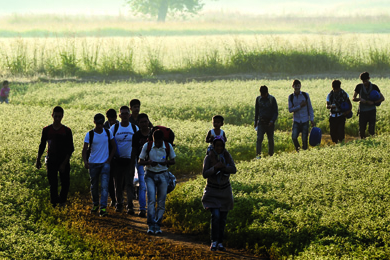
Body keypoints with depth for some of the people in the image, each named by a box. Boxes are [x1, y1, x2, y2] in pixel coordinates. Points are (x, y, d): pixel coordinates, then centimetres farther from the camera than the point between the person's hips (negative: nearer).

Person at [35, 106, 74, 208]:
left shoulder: (67, 131, -3)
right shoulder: (47, 130, 2)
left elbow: (70, 148, -3)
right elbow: (42, 146, 11)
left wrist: (64, 163, -11)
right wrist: (38, 160, 7)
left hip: (64, 161, 0)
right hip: (51, 162, 0)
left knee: (65, 182, 7)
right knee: (53, 184, -2)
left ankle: (62, 201, 27)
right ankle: (54, 204, 3)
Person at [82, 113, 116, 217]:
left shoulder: (108, 133, 2)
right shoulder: (90, 134, -4)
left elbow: (114, 146, 11)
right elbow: (85, 149, -8)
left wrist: (109, 159, 1)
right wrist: (85, 161, -24)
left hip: (105, 163, 0)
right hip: (93, 163, 0)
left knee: (104, 186, -11)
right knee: (94, 186, 10)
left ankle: (103, 208, -13)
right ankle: (95, 204, 29)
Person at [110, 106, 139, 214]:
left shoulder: (135, 128, 3)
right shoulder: (114, 128, 1)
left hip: (130, 160, 0)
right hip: (118, 159, 0)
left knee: (129, 183, -7)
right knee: (118, 183, 5)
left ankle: (130, 205, -10)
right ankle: (119, 204, 17)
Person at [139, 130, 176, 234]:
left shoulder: (168, 146, -2)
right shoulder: (147, 146, -6)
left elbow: (173, 161, 9)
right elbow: (140, 161, 0)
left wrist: (167, 162, -14)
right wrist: (149, 162, -20)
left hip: (163, 175, 2)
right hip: (150, 175, -2)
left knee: (161, 202, 1)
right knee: (151, 200, -14)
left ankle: (157, 226, 10)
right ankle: (151, 225, -13)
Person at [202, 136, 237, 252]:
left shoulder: (227, 156, -2)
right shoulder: (208, 158, -10)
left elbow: (234, 170, -14)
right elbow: (205, 174, -16)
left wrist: (223, 167, -32)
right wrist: (215, 168, -31)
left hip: (225, 190, 3)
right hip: (212, 191, -3)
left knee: (222, 218, 7)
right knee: (215, 215, -19)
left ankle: (220, 243, 16)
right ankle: (214, 242, -12)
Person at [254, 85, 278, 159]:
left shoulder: (272, 99, -2)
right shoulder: (258, 99, 6)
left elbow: (275, 112, -2)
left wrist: (272, 121, -16)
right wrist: (255, 122, 18)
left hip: (270, 123, -1)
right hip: (261, 122, 1)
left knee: (270, 140, 6)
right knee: (259, 139, -13)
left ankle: (271, 155, 18)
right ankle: (258, 154, -20)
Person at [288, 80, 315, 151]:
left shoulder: (305, 95, 0)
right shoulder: (291, 97, 2)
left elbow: (310, 108, 5)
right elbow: (290, 110, -4)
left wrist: (312, 119, 1)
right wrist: (300, 106, -13)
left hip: (305, 121, 0)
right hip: (296, 121, 0)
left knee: (304, 139, -1)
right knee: (294, 137, -13)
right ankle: (298, 150, 10)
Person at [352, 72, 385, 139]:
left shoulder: (374, 87, 0)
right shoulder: (359, 87, 2)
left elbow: (382, 98, 5)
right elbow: (353, 99, 6)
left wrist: (373, 102, -12)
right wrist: (360, 99, -16)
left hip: (372, 111, -1)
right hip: (362, 111, 1)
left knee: (371, 131, -9)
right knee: (361, 131, 1)